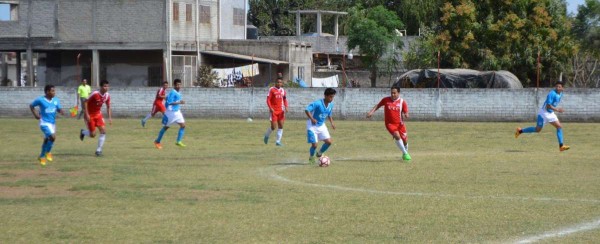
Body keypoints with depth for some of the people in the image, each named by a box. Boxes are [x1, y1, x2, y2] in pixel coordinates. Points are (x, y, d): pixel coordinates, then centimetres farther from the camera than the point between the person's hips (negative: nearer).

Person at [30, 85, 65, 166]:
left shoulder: (56, 100, 1)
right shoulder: (40, 100, -11)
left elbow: (59, 109, 5)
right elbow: (31, 106, 3)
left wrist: (61, 111, -19)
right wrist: (35, 114, -9)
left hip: (53, 122, 6)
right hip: (44, 123, -6)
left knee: (47, 140, 18)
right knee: (53, 137, -22)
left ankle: (42, 156, 37)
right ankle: (48, 152, 0)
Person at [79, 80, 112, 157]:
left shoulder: (107, 96, -6)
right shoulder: (95, 94, -24)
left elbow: (108, 107, 7)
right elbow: (86, 102, -18)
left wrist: (110, 118, -2)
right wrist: (86, 114, -23)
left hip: (98, 114, 5)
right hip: (90, 115, -5)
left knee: (103, 131, -11)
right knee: (93, 135, -4)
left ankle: (98, 150, -1)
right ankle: (83, 132, 32)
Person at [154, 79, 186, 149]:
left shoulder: (178, 93, 9)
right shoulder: (172, 93, -19)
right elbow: (169, 102, -26)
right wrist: (179, 102, -29)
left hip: (177, 112, 8)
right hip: (171, 112, -8)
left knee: (183, 125, -5)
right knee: (166, 127, 4)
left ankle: (178, 141, -2)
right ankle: (157, 141, 20)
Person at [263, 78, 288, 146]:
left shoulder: (283, 90, 9)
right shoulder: (272, 90, -6)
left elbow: (285, 99, 17)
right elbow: (268, 100, -8)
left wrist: (286, 107, 0)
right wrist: (270, 108, -20)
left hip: (281, 111, 5)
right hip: (273, 111, -5)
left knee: (281, 126, 0)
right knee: (273, 127, -7)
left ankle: (278, 141, 6)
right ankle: (267, 136, 21)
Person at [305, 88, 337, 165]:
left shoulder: (331, 105, -2)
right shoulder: (318, 103, -25)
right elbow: (307, 110, -30)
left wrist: (332, 123, 0)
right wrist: (312, 119, -41)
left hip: (321, 125, 6)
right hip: (312, 126, -6)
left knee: (328, 141, -6)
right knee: (315, 144, -10)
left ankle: (320, 154, 21)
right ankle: (311, 157, 21)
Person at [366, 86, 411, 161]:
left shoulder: (402, 102, -6)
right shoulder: (386, 100, -5)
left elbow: (405, 113, -4)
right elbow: (378, 105, 8)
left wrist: (405, 116, -27)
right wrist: (371, 112, -3)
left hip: (399, 123, 2)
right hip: (390, 123, -2)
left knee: (405, 140, 7)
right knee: (397, 136, -25)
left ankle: (405, 153, 38)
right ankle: (405, 154, -13)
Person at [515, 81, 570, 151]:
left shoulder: (560, 94, 6)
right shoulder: (552, 94, -23)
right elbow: (548, 106, -29)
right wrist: (557, 109, -35)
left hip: (551, 114, 8)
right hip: (544, 113, -8)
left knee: (559, 126, -3)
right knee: (538, 129, -1)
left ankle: (561, 146, -3)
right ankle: (520, 131, 17)